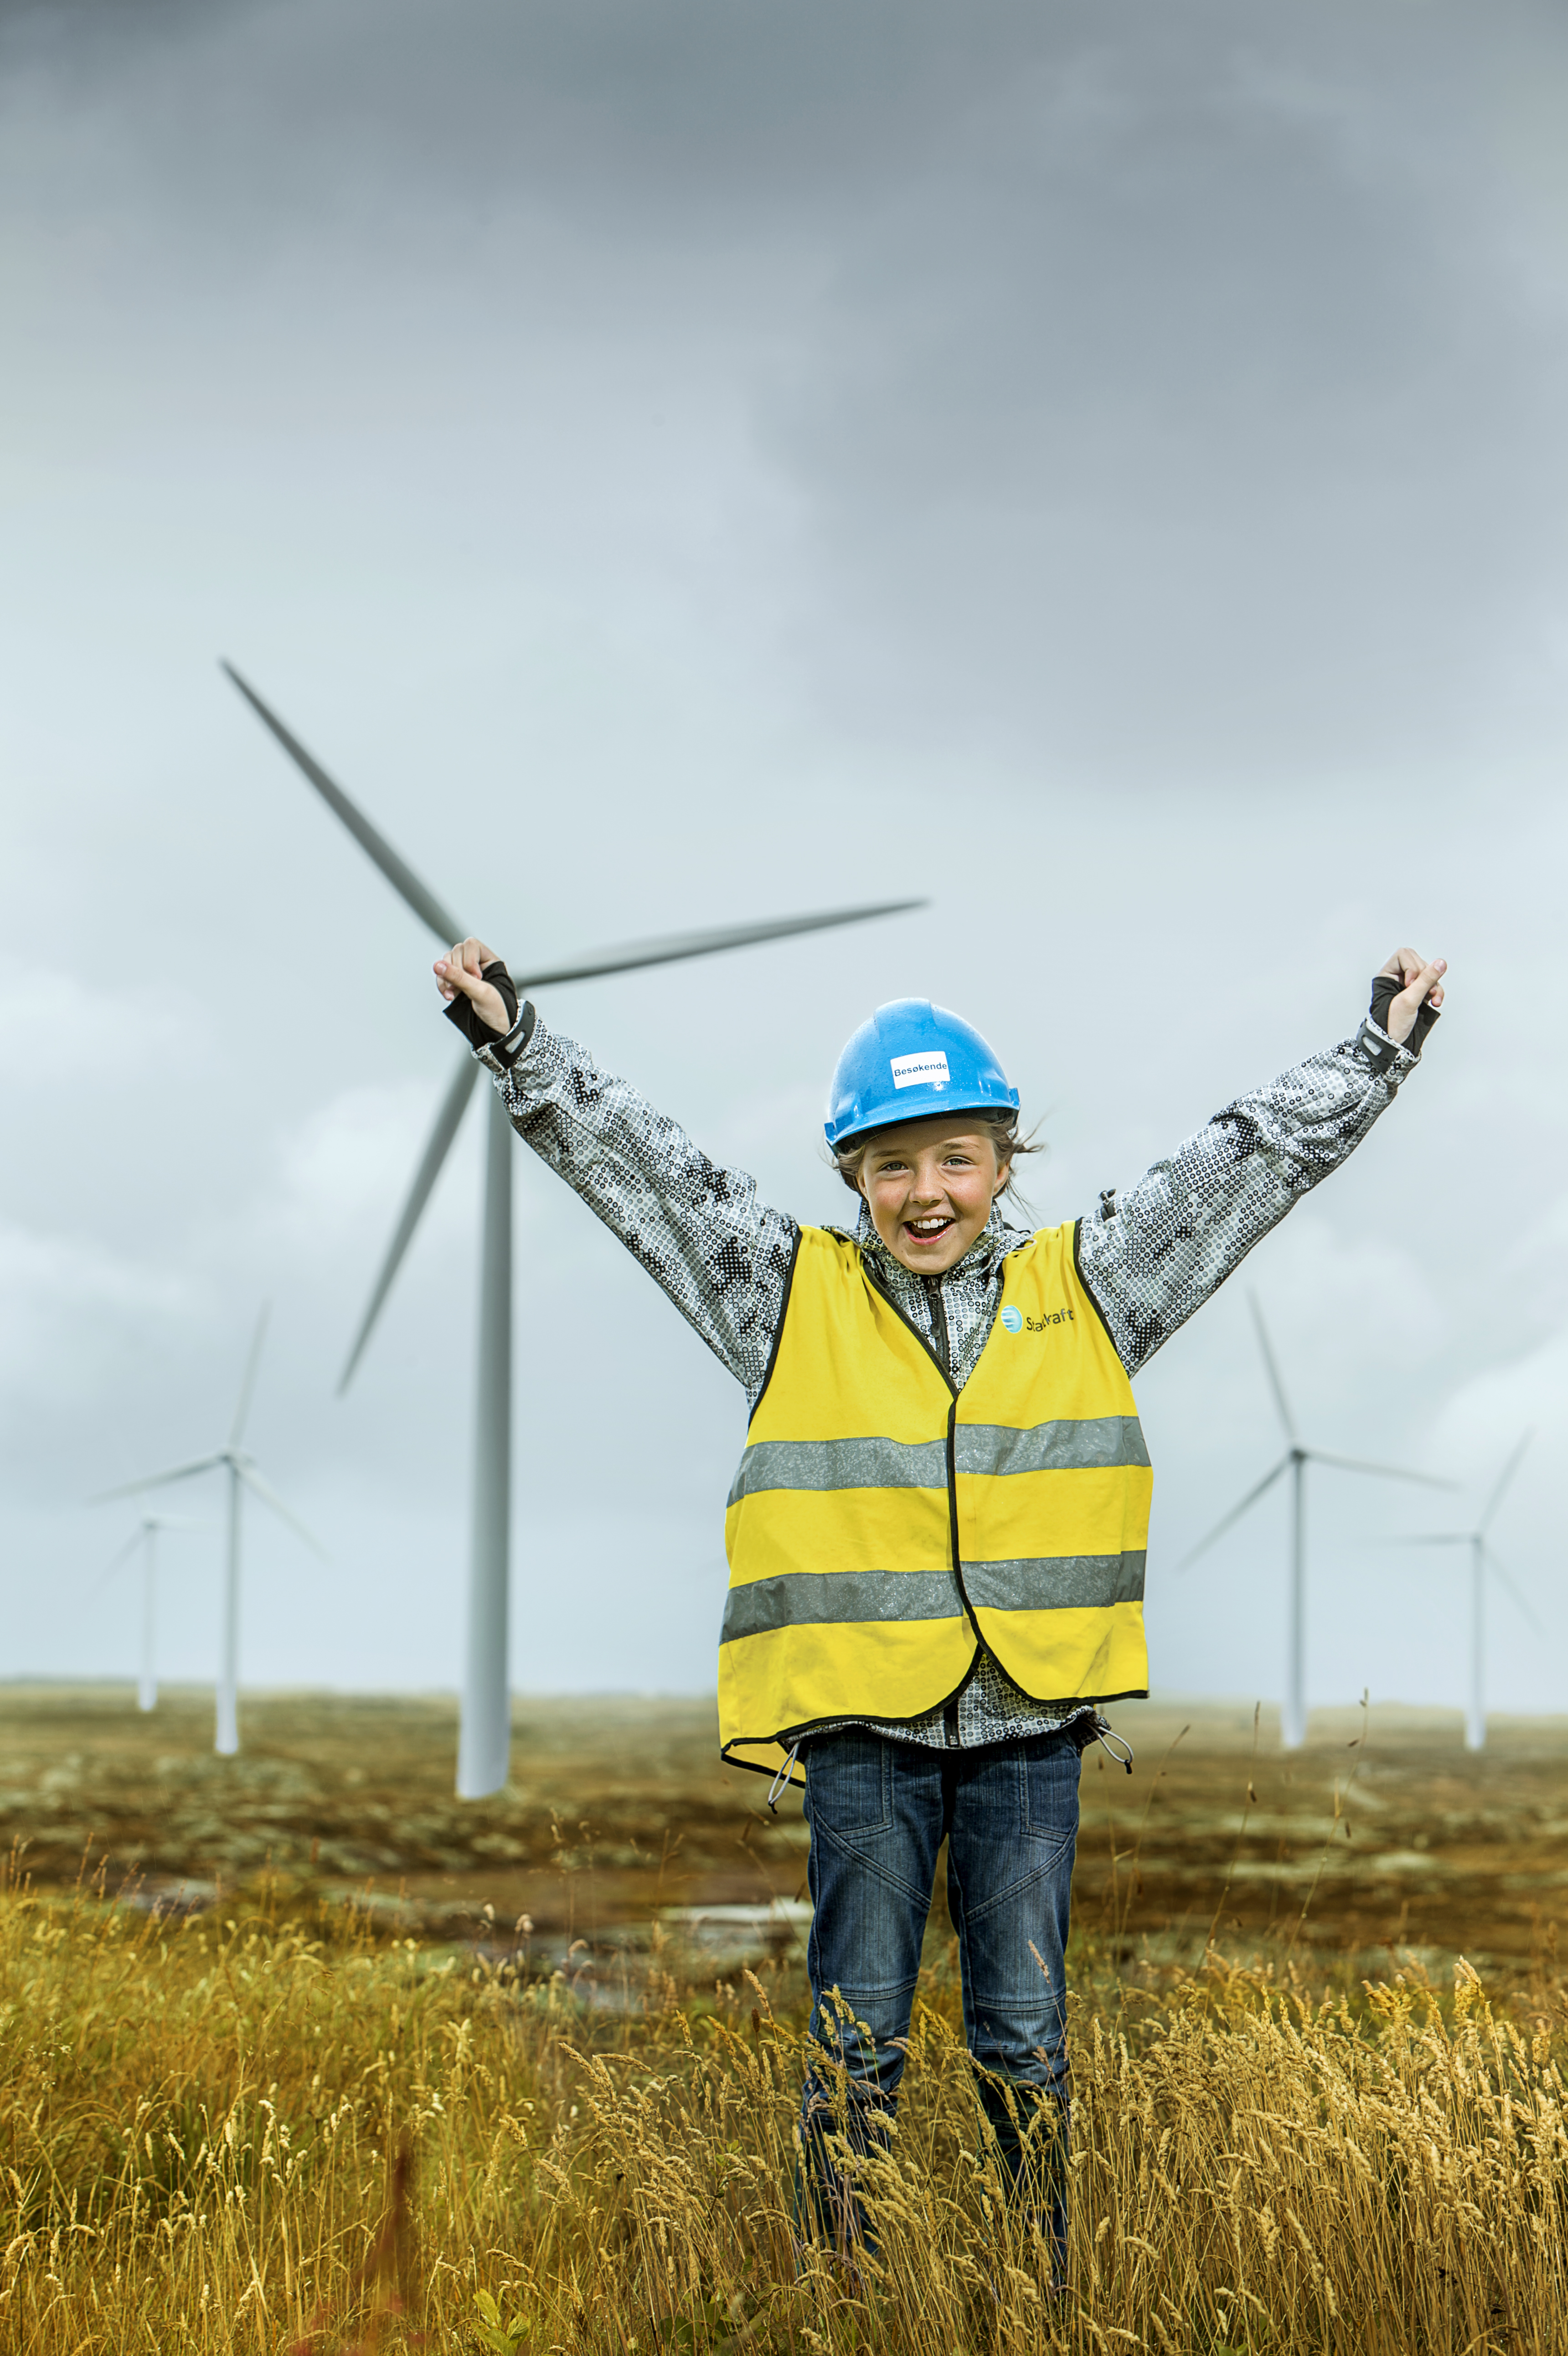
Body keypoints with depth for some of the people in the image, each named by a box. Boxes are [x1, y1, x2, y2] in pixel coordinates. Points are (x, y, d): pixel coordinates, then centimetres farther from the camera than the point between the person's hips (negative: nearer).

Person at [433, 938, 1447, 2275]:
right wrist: (515, 1044, -6)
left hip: (1032, 1721, 1)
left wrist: (1384, 1048, 9)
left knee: (1026, 2037, 8)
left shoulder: (1086, 1289, 7)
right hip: (860, 1720, -1)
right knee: (859, 2040, 5)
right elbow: (630, 1159, 1)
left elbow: (1258, 1157, 10)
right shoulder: (795, 1294, 3)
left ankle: (1047, 2292, 20)